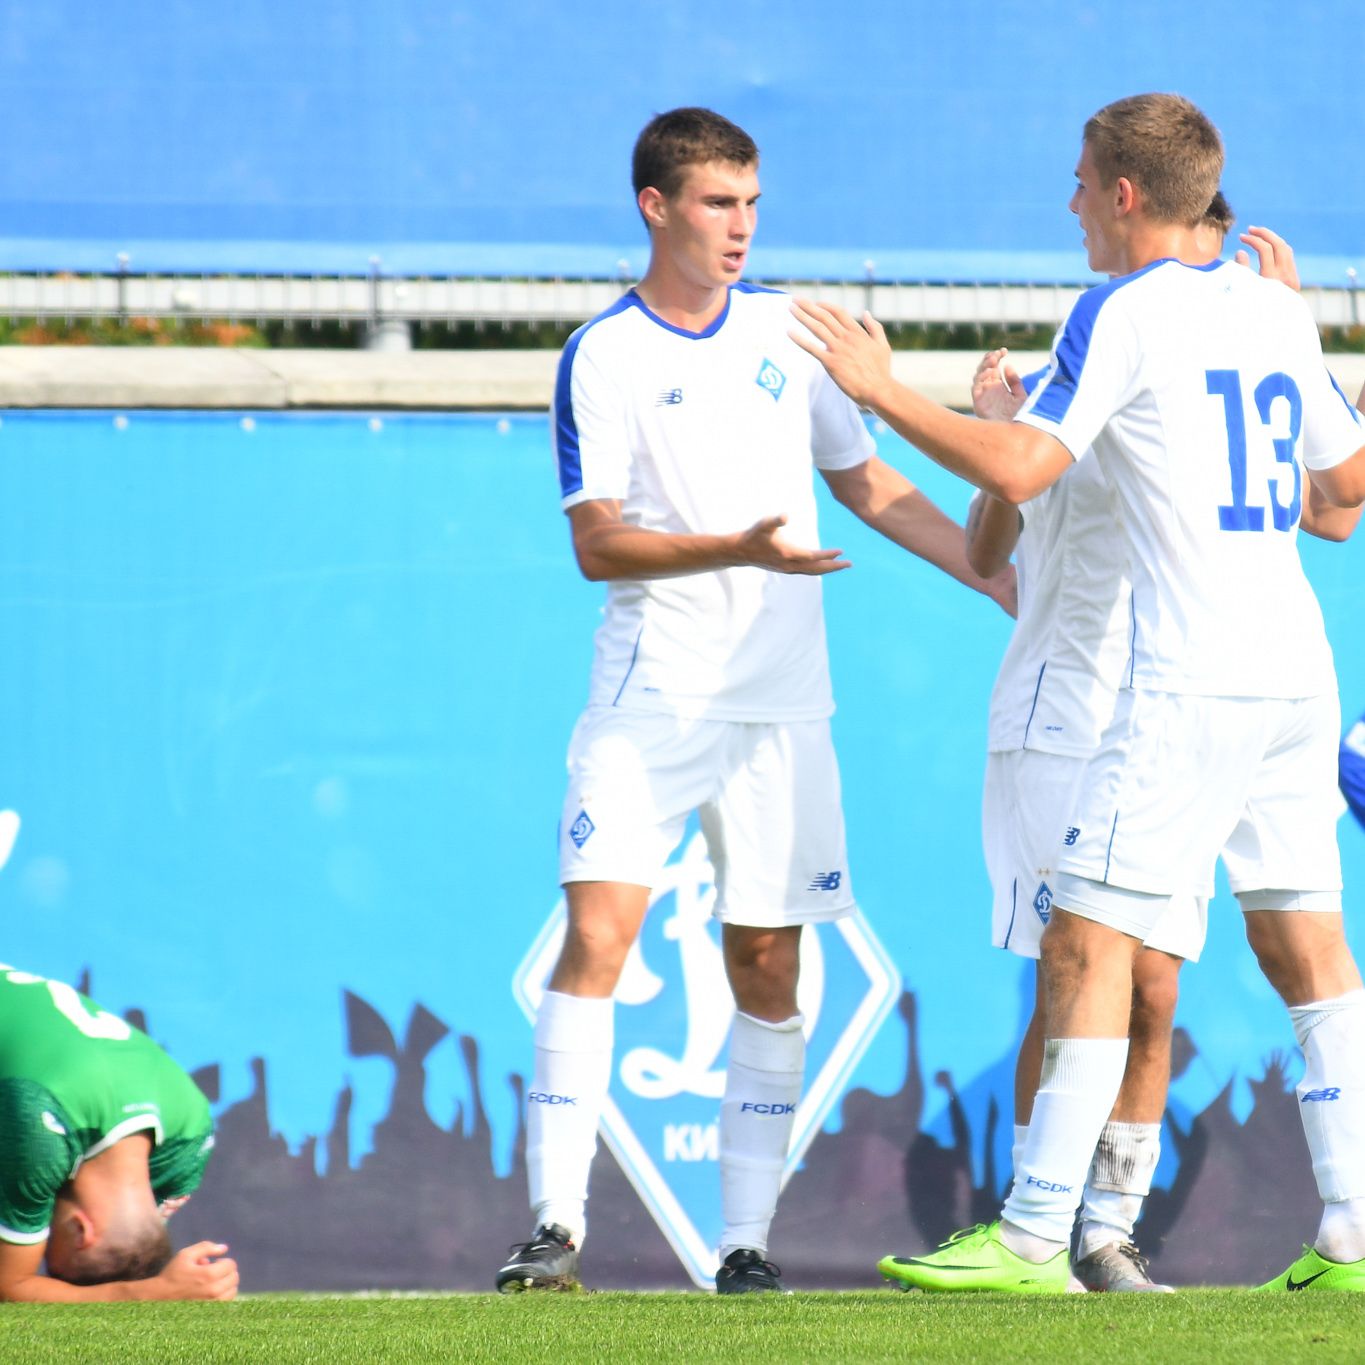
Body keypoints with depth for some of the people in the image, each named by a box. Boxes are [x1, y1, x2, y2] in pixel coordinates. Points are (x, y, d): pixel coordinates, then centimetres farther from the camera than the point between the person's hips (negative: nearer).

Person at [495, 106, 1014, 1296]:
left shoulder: (789, 329, 10)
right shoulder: (602, 358, -3)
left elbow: (869, 486, 19)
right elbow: (597, 543, -10)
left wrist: (1005, 582, 14)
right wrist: (739, 549, -24)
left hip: (782, 704, 4)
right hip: (652, 696, -4)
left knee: (768, 970, 3)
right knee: (596, 935, -15)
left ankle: (748, 1240, 9)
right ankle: (556, 1225, -13)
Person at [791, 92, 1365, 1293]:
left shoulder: (1126, 314, -7)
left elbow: (1019, 470, -15)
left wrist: (882, 391, -6)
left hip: (1190, 686, -8)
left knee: (1088, 942, -5)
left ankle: (1035, 1237, -7)